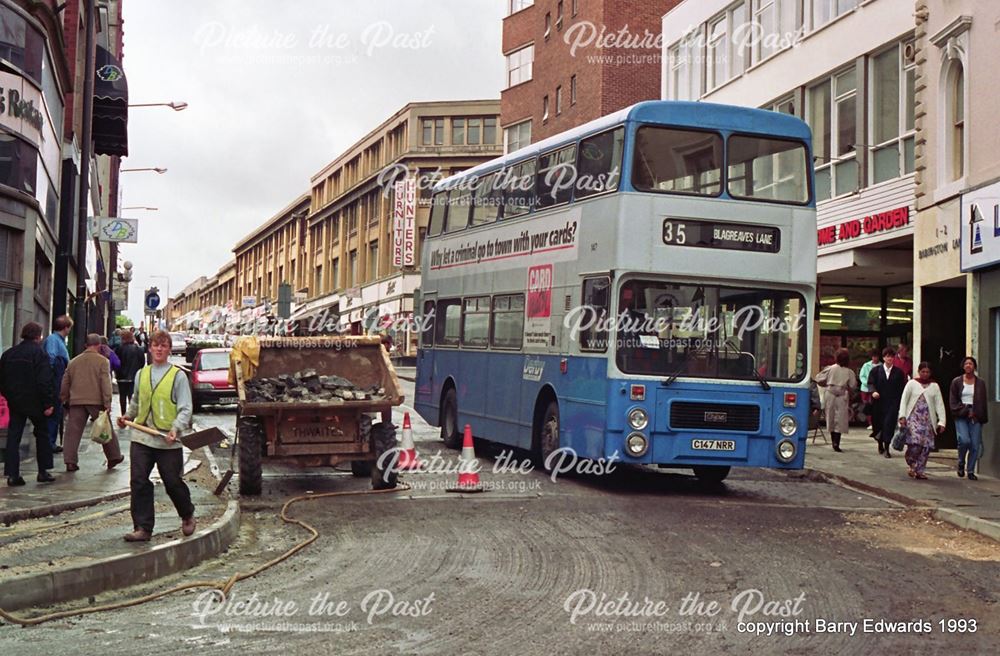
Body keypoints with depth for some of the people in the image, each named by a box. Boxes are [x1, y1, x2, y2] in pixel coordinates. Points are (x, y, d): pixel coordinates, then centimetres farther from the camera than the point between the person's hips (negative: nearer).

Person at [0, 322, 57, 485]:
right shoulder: (39, 353, -11)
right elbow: (45, 381, -17)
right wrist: (48, 403, -14)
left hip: (15, 402, 4)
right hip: (35, 402, -4)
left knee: (13, 438, 4)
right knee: (42, 435, 11)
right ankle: (43, 471, 12)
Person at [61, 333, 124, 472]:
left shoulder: (74, 361, 13)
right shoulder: (102, 361, -1)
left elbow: (65, 383, 16)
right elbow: (106, 384, -9)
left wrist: (64, 399, 25)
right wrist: (107, 404, -9)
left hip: (76, 401, 3)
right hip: (96, 401, -3)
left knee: (73, 431, 2)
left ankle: (70, 461, -4)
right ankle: (114, 457, 19)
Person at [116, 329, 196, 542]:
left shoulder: (178, 376, -4)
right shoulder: (141, 374, 11)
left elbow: (185, 409, -7)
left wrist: (176, 428, -21)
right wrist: (127, 416, 13)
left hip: (168, 441, -4)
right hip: (141, 438, 4)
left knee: (173, 483, 5)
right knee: (139, 482, -4)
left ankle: (187, 515, 31)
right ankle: (143, 528, 2)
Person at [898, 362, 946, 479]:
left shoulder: (934, 386, 12)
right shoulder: (912, 384, 5)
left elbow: (939, 404, 7)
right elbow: (904, 400, 1)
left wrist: (942, 421, -2)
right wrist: (902, 416, -11)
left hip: (928, 420, 3)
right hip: (913, 418, -3)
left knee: (926, 446, -4)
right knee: (915, 442, -18)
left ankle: (919, 470, 6)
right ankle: (912, 465, 3)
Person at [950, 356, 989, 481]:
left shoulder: (980, 383, 10)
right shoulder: (957, 382, 6)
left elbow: (983, 402, 11)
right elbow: (953, 401, 3)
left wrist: (982, 417, 1)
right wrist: (966, 411, -8)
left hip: (975, 417, 2)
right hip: (961, 416, -2)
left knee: (975, 444, -4)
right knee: (965, 440, -19)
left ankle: (971, 471, 8)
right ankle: (961, 463, 6)